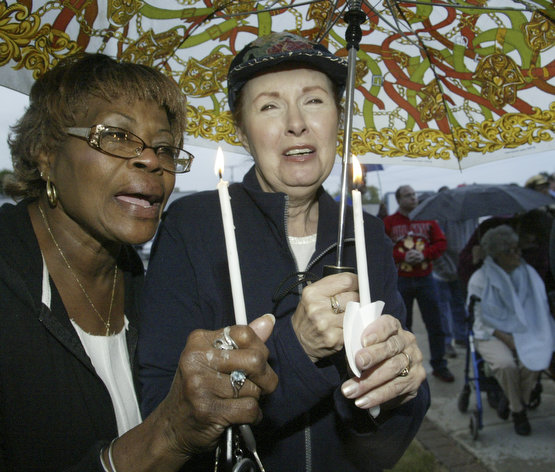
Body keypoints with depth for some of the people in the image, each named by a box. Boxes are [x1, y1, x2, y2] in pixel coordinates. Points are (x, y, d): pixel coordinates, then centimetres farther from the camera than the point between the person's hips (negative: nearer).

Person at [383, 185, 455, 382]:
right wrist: (402, 257, -17)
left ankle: (439, 365, 18)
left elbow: (441, 243, 3)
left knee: (435, 324, 4)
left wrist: (424, 254, -13)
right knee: (402, 325, 9)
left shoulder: (427, 219, 7)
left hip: (425, 279, 2)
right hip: (400, 280, -1)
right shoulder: (388, 222, 1)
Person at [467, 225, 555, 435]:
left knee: (533, 361, -26)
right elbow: (481, 319, -6)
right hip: (492, 334, -3)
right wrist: (505, 338, -18)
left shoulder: (528, 274, 7)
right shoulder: (480, 279, -6)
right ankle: (518, 411, -3)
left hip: (523, 332, 3)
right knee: (506, 364, -30)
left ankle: (518, 403, 1)